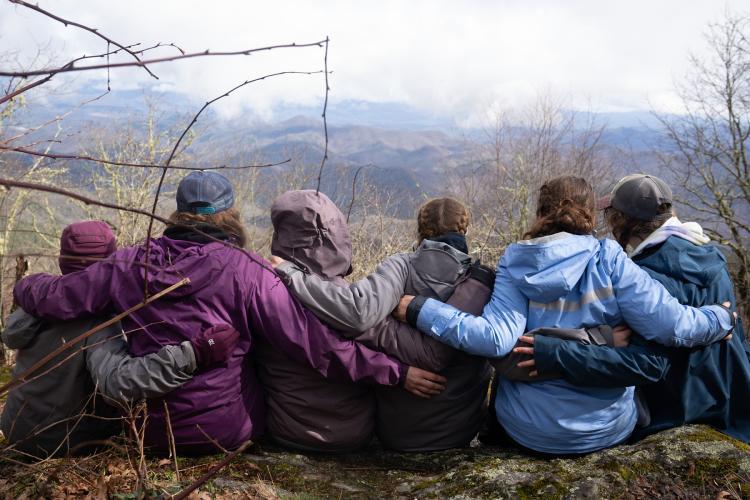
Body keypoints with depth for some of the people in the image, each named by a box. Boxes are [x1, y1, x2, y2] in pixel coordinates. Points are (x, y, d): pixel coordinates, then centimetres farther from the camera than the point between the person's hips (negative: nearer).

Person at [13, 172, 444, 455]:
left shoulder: (129, 265, -7)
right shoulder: (246, 272, -18)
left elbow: (56, 298, 1)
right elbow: (315, 344, -21)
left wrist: (27, 286, 24)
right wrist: (395, 371, -16)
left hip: (151, 430, 4)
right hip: (227, 430, -4)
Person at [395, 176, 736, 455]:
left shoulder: (515, 265, -12)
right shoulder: (608, 260, -13)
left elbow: (495, 339, -24)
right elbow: (671, 325, -16)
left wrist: (416, 310, -19)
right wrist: (722, 318, 3)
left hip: (529, 429, 0)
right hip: (608, 427, 1)